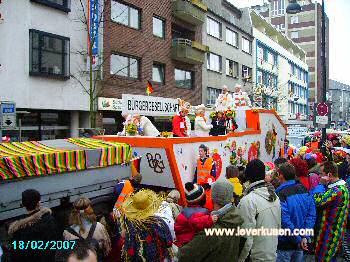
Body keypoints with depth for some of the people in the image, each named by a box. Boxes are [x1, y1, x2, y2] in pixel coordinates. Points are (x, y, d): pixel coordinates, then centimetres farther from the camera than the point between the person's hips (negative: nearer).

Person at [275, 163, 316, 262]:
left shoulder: (281, 194, -21)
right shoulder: (304, 190, -2)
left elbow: (285, 221, -24)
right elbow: (312, 214, -4)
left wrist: (298, 240, -14)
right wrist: (305, 236, -7)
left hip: (284, 245, -6)